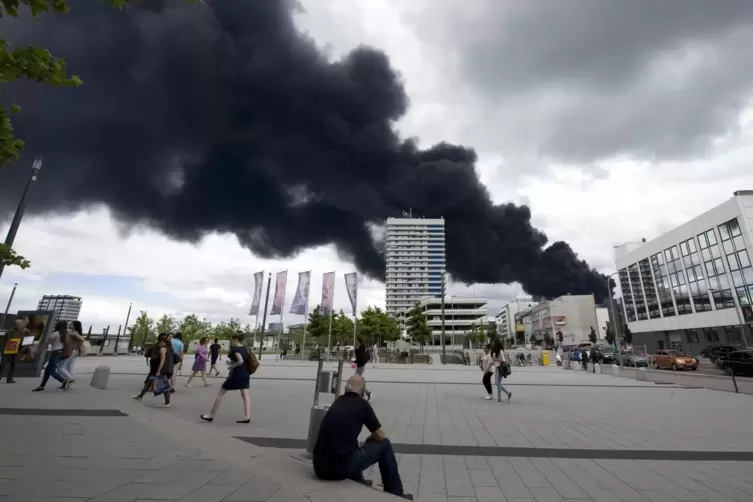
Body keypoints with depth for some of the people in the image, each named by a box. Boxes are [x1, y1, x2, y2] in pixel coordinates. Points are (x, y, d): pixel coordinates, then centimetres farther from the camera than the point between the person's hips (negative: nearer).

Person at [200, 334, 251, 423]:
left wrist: (232, 366, -10)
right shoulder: (245, 348, 9)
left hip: (236, 375, -7)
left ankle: (211, 415, 17)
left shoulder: (234, 349, -13)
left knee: (221, 393, 7)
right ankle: (247, 417, -2)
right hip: (245, 374, 7)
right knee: (245, 395, 5)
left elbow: (240, 361, -26)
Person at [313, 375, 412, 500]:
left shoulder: (338, 401, 12)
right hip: (342, 467, -6)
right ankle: (395, 493, 25)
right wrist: (369, 440, 26)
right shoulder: (362, 404, -4)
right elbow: (381, 436, 6)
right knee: (384, 444, 14)